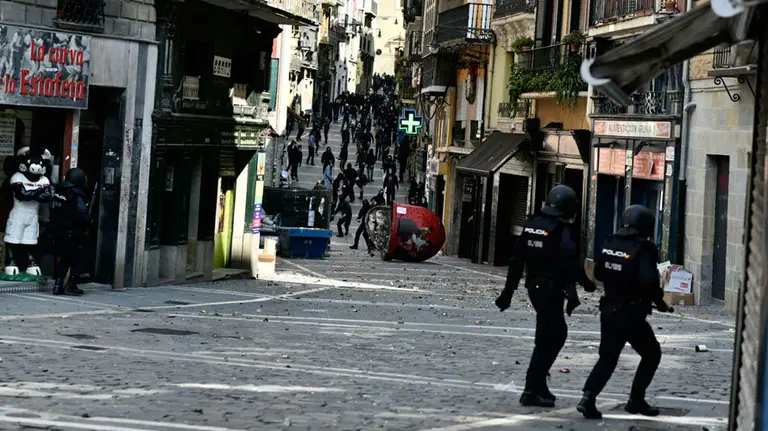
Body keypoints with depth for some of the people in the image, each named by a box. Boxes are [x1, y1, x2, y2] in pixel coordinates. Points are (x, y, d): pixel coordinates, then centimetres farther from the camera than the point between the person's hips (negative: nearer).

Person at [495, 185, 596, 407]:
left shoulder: (532, 225, 8)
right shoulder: (561, 231, -16)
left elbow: (517, 261, 13)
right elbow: (571, 263, -19)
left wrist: (508, 291, 18)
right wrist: (587, 283, -3)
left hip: (534, 287, 8)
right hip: (552, 290, -8)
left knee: (557, 333, 21)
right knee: (547, 340, -2)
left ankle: (539, 385, 24)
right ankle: (531, 391, -3)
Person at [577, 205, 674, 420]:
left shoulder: (610, 244, 3)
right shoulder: (643, 249, -17)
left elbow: (598, 273, 13)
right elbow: (648, 281, -26)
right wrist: (660, 303, -12)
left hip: (609, 310, 6)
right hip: (631, 314, -6)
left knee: (607, 357, 12)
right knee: (651, 353, 14)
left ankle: (588, 397, -5)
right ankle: (636, 400, 12)